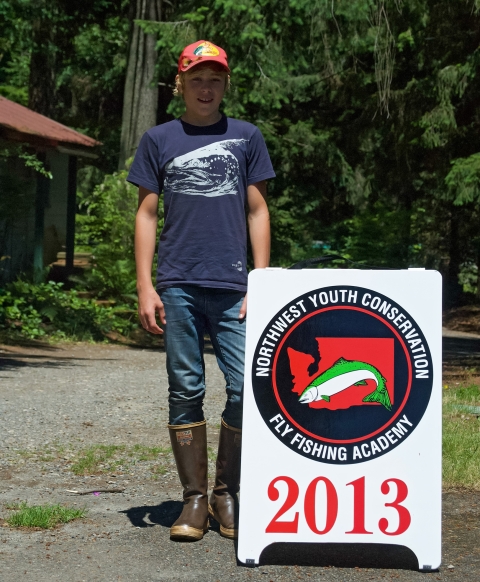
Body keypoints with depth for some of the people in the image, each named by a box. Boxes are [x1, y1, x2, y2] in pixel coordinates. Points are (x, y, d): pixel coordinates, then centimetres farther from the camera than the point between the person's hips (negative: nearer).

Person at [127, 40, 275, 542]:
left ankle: (227, 494, 11)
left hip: (233, 288, 0)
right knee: (185, 392, 3)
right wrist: (145, 287, 0)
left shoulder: (246, 137, 12)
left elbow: (257, 211, 10)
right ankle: (194, 499, 12)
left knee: (247, 387, -6)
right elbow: (146, 214, 9)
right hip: (177, 287, 0)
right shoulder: (158, 140, 11)